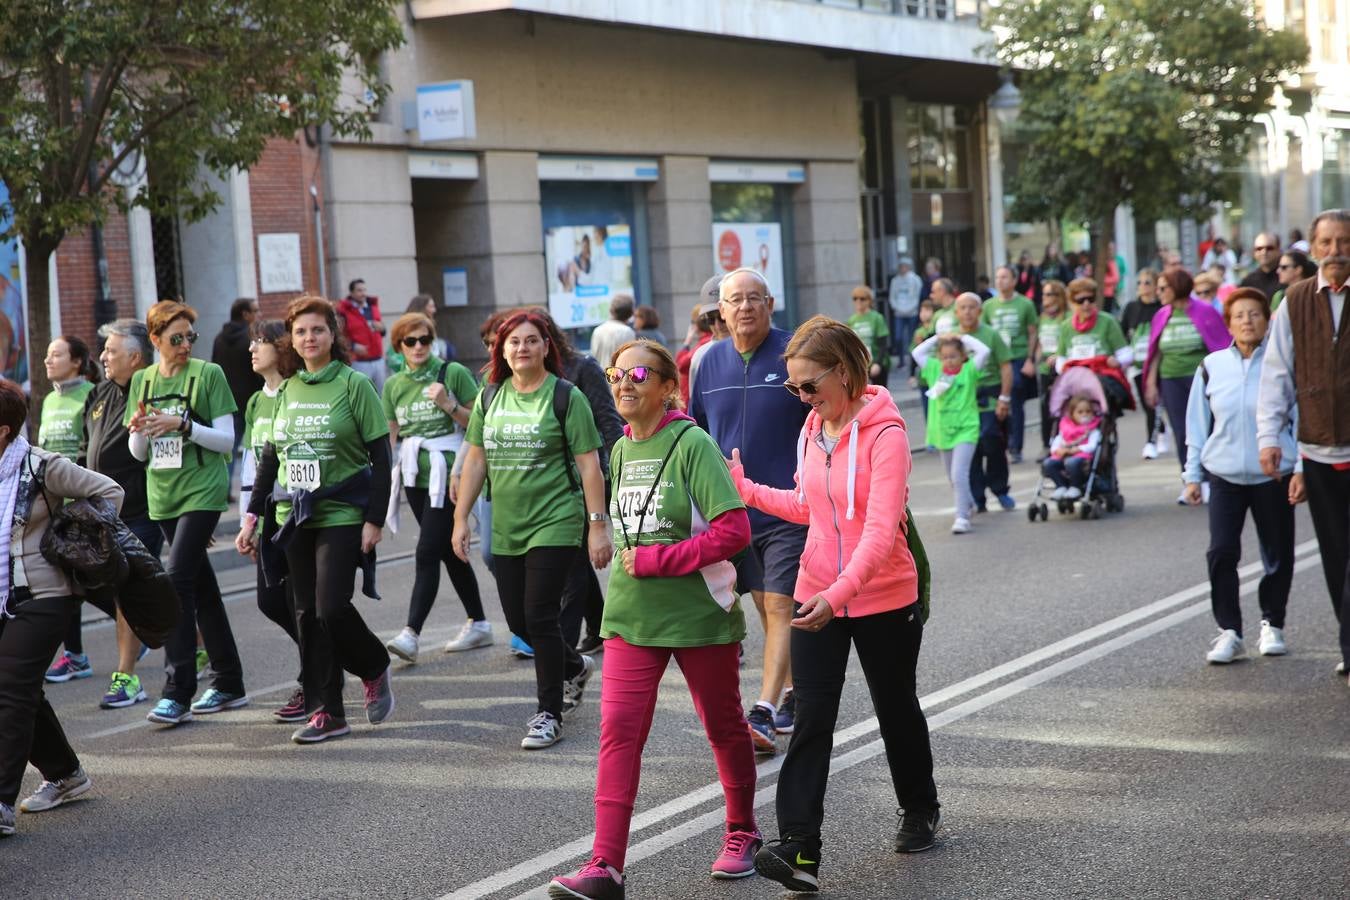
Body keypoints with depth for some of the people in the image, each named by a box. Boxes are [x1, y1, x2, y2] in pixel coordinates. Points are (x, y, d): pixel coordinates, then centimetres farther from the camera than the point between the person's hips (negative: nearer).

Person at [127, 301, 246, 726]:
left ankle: (177, 692, -14)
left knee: (178, 581, -16)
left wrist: (183, 425, -20)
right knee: (201, 587, 12)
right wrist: (139, 430, -10)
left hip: (202, 491, -6)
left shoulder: (208, 373, -5)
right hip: (163, 495, 6)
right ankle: (229, 684, 21)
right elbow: (139, 453, 12)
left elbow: (226, 440, -7)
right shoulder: (142, 380, 10)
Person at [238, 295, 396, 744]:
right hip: (293, 520, 5)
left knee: (332, 607, -14)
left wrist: (375, 519, -12)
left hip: (341, 516, -5)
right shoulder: (286, 390, 11)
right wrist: (252, 516, 12)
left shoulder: (354, 384, -4)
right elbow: (269, 458, 18)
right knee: (308, 614, 4)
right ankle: (325, 712, 9)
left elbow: (380, 457, -6)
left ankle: (374, 669, 15)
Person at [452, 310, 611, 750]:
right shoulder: (490, 397, 8)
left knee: (540, 618, -9)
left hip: (554, 524, -6)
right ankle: (575, 667, 39)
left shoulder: (566, 396, -7)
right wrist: (461, 518, 8)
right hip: (506, 528, 6)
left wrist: (598, 524, -11)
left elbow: (589, 464, -7)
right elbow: (475, 459, 12)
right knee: (517, 620, 11)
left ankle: (549, 714, 4)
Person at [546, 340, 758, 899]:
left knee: (723, 727, 11)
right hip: (631, 617, 5)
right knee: (618, 731, -6)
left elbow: (734, 530, -19)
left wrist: (656, 561, -17)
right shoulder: (621, 451, 9)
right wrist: (630, 567, 9)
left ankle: (742, 832, 33)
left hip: (700, 615, -5)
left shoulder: (692, 445, -12)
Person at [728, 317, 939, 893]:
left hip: (884, 599, -5)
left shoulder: (884, 433, -19)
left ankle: (919, 811, 40)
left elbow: (881, 528, -27)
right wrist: (745, 489, 8)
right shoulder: (813, 426, 4)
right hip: (815, 596, 5)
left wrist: (839, 593, -38)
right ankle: (800, 850, -11)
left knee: (896, 709, 15)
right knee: (811, 719, -6)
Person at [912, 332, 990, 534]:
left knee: (959, 475, -18)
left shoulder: (969, 370, -4)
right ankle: (968, 506, 38)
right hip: (943, 432, 5)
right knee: (953, 478, 16)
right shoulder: (935, 370, 6)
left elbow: (984, 351, -15)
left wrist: (964, 337, -5)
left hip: (965, 431, -5)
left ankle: (962, 517, -17)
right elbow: (917, 352, 5)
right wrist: (937, 338, 4)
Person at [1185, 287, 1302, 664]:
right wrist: (1192, 474, 7)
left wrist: (1300, 470, -6)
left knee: (1278, 556, 8)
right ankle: (1229, 632, -1)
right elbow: (1197, 424, 9)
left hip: (1274, 477, -1)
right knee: (1221, 552, -10)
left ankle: (1272, 624, 28)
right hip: (1225, 477, 1)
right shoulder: (1213, 367, 3)